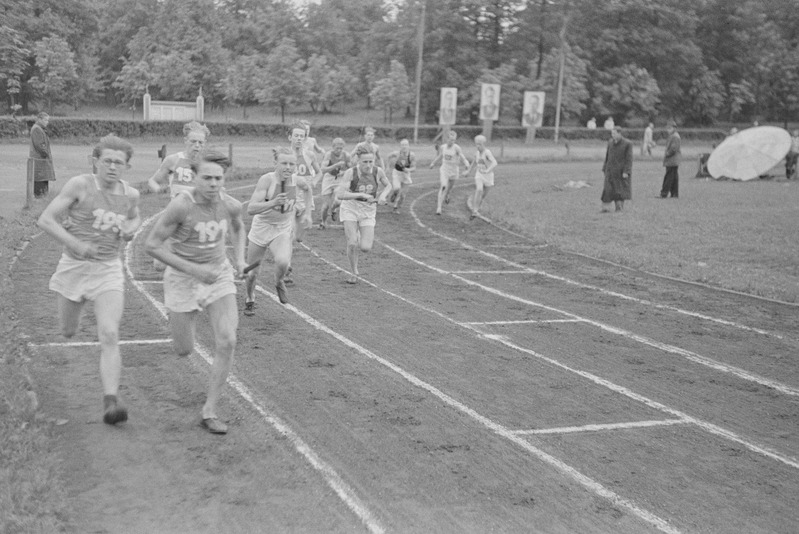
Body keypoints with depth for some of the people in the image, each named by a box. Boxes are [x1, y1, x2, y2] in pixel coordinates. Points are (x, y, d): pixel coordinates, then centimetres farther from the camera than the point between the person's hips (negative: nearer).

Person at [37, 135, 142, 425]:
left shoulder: (130, 194, 0)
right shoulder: (80, 185, -11)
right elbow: (46, 219, -12)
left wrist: (131, 228, 0)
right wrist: (75, 244, -24)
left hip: (109, 270, 1)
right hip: (74, 267, -1)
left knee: (109, 336, -15)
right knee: (68, 332, 18)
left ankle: (111, 402, -17)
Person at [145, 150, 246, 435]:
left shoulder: (231, 205, -11)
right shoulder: (181, 205, -25)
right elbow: (151, 245, -20)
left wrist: (239, 259, 2)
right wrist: (194, 269, -25)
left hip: (219, 275, 3)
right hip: (183, 279, -3)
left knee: (227, 342, -14)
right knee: (184, 351, 10)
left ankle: (209, 412, -1)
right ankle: (183, 314, 48)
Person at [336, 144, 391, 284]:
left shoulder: (378, 172, -12)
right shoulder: (351, 173, -21)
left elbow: (388, 185, 8)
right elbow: (340, 194, -28)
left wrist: (382, 195, -13)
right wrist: (362, 195, -36)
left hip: (368, 211, 2)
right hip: (350, 209, -2)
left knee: (366, 248, -9)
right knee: (352, 242, -16)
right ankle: (354, 272, 8)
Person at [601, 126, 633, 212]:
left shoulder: (627, 144, -8)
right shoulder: (610, 142, 7)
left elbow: (629, 159, -10)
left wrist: (626, 172, -16)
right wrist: (605, 169, 12)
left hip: (621, 171, -3)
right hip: (611, 171, 3)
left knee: (621, 190, 5)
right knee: (608, 189, -7)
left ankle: (620, 207, 17)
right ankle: (605, 208, -10)